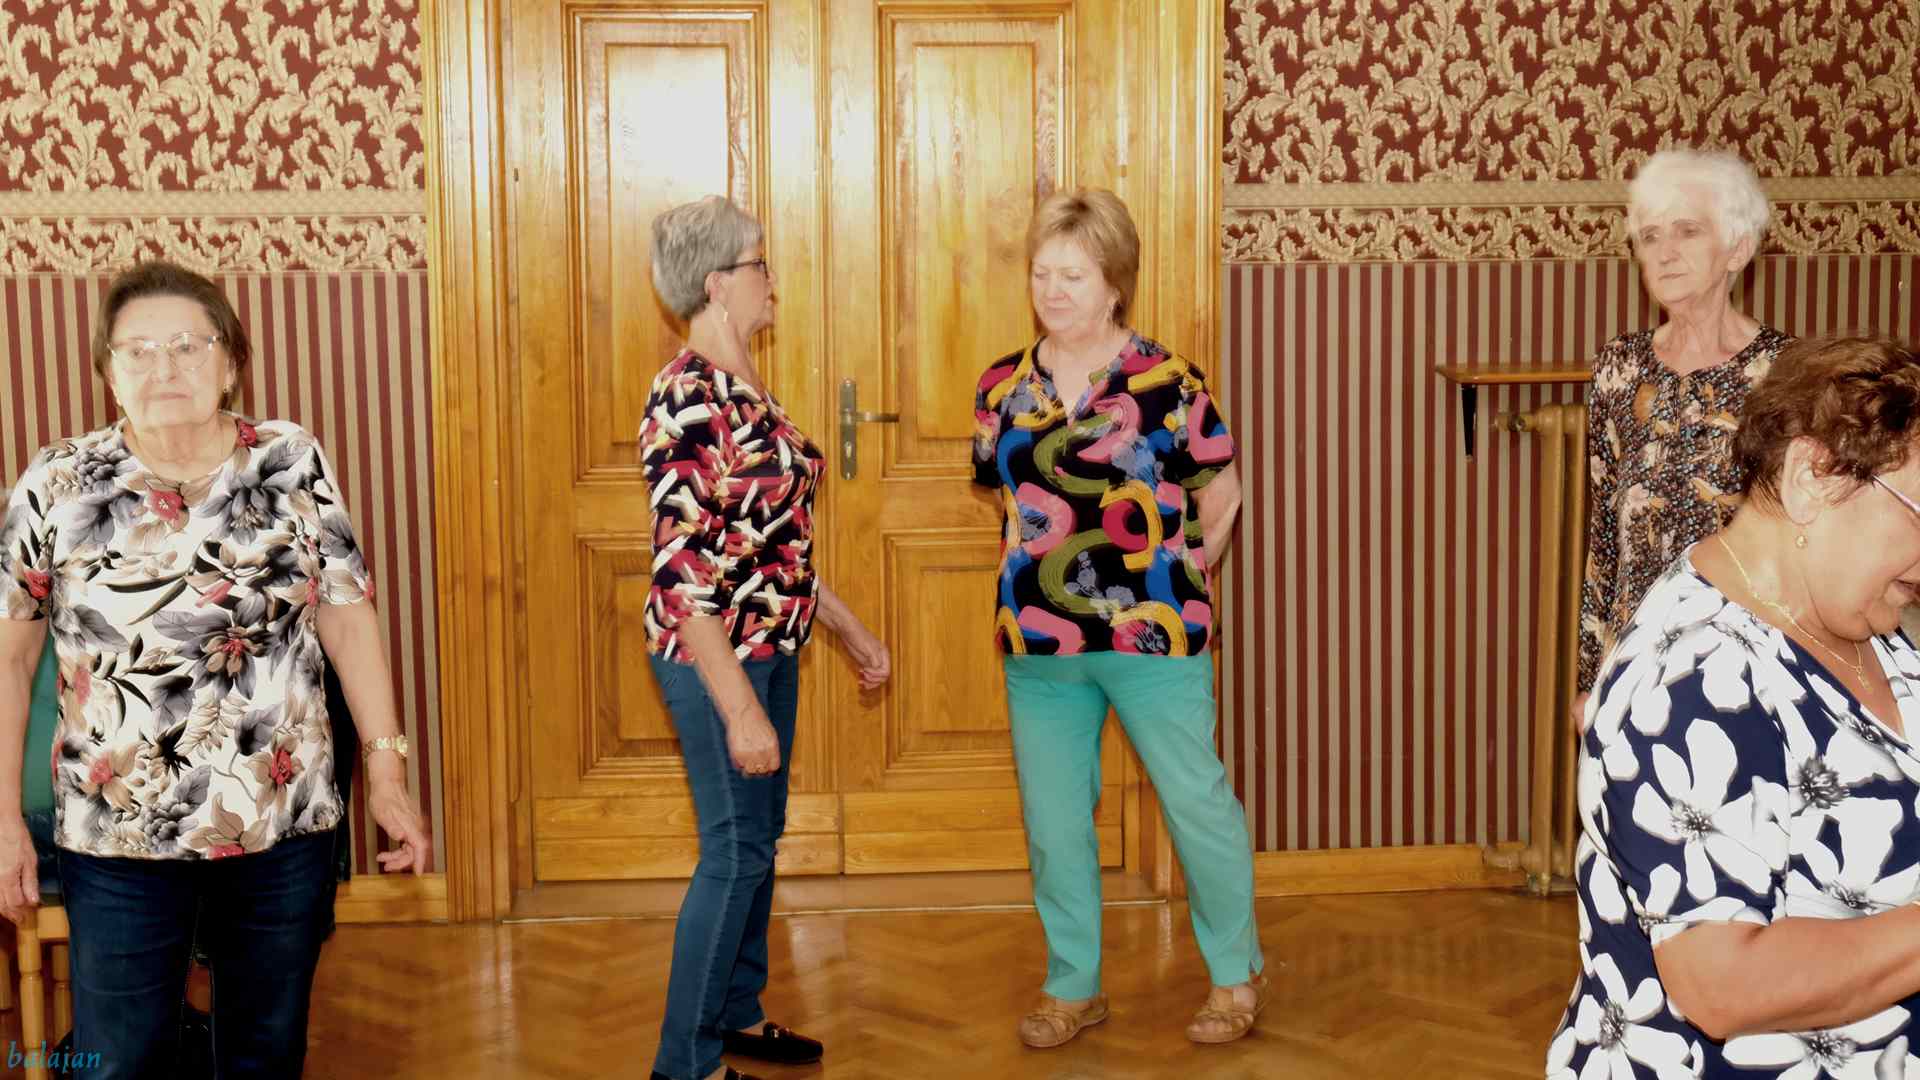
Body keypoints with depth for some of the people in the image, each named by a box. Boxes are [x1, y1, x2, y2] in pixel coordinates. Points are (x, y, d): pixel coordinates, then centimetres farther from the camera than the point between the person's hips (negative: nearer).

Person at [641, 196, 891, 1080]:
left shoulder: (744, 387, 9)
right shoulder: (688, 399, -21)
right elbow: (682, 572, -24)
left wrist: (852, 631, 20)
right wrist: (740, 708, -25)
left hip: (769, 649, 9)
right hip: (718, 658, -9)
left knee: (758, 837, 18)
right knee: (736, 849, 0)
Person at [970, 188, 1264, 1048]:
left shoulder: (1165, 382, -8)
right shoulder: (1004, 386, 5)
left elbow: (1221, 490, 2)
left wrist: (1179, 583, 3)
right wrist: (1037, 574, 10)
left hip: (1151, 636, -4)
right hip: (1038, 642, 4)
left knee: (1197, 804, 4)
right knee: (1053, 821, 11)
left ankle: (1237, 975, 24)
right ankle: (1073, 987, 27)